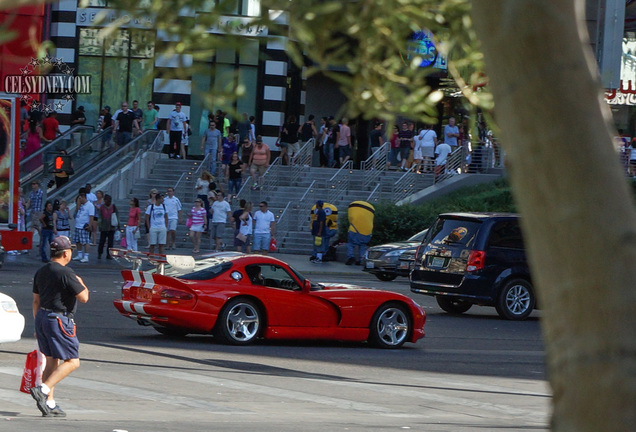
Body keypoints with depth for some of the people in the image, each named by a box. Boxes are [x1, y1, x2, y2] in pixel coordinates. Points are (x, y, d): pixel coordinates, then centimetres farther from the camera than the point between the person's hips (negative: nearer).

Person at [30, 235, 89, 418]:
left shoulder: (41, 272, 11)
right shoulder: (65, 273, -16)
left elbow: (36, 301, 17)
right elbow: (83, 298, -14)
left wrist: (37, 326, 24)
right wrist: (81, 283, 6)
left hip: (42, 317, 9)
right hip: (59, 320, -9)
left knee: (52, 361, 13)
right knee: (72, 361, -2)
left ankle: (49, 403, 10)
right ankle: (43, 390, -16)